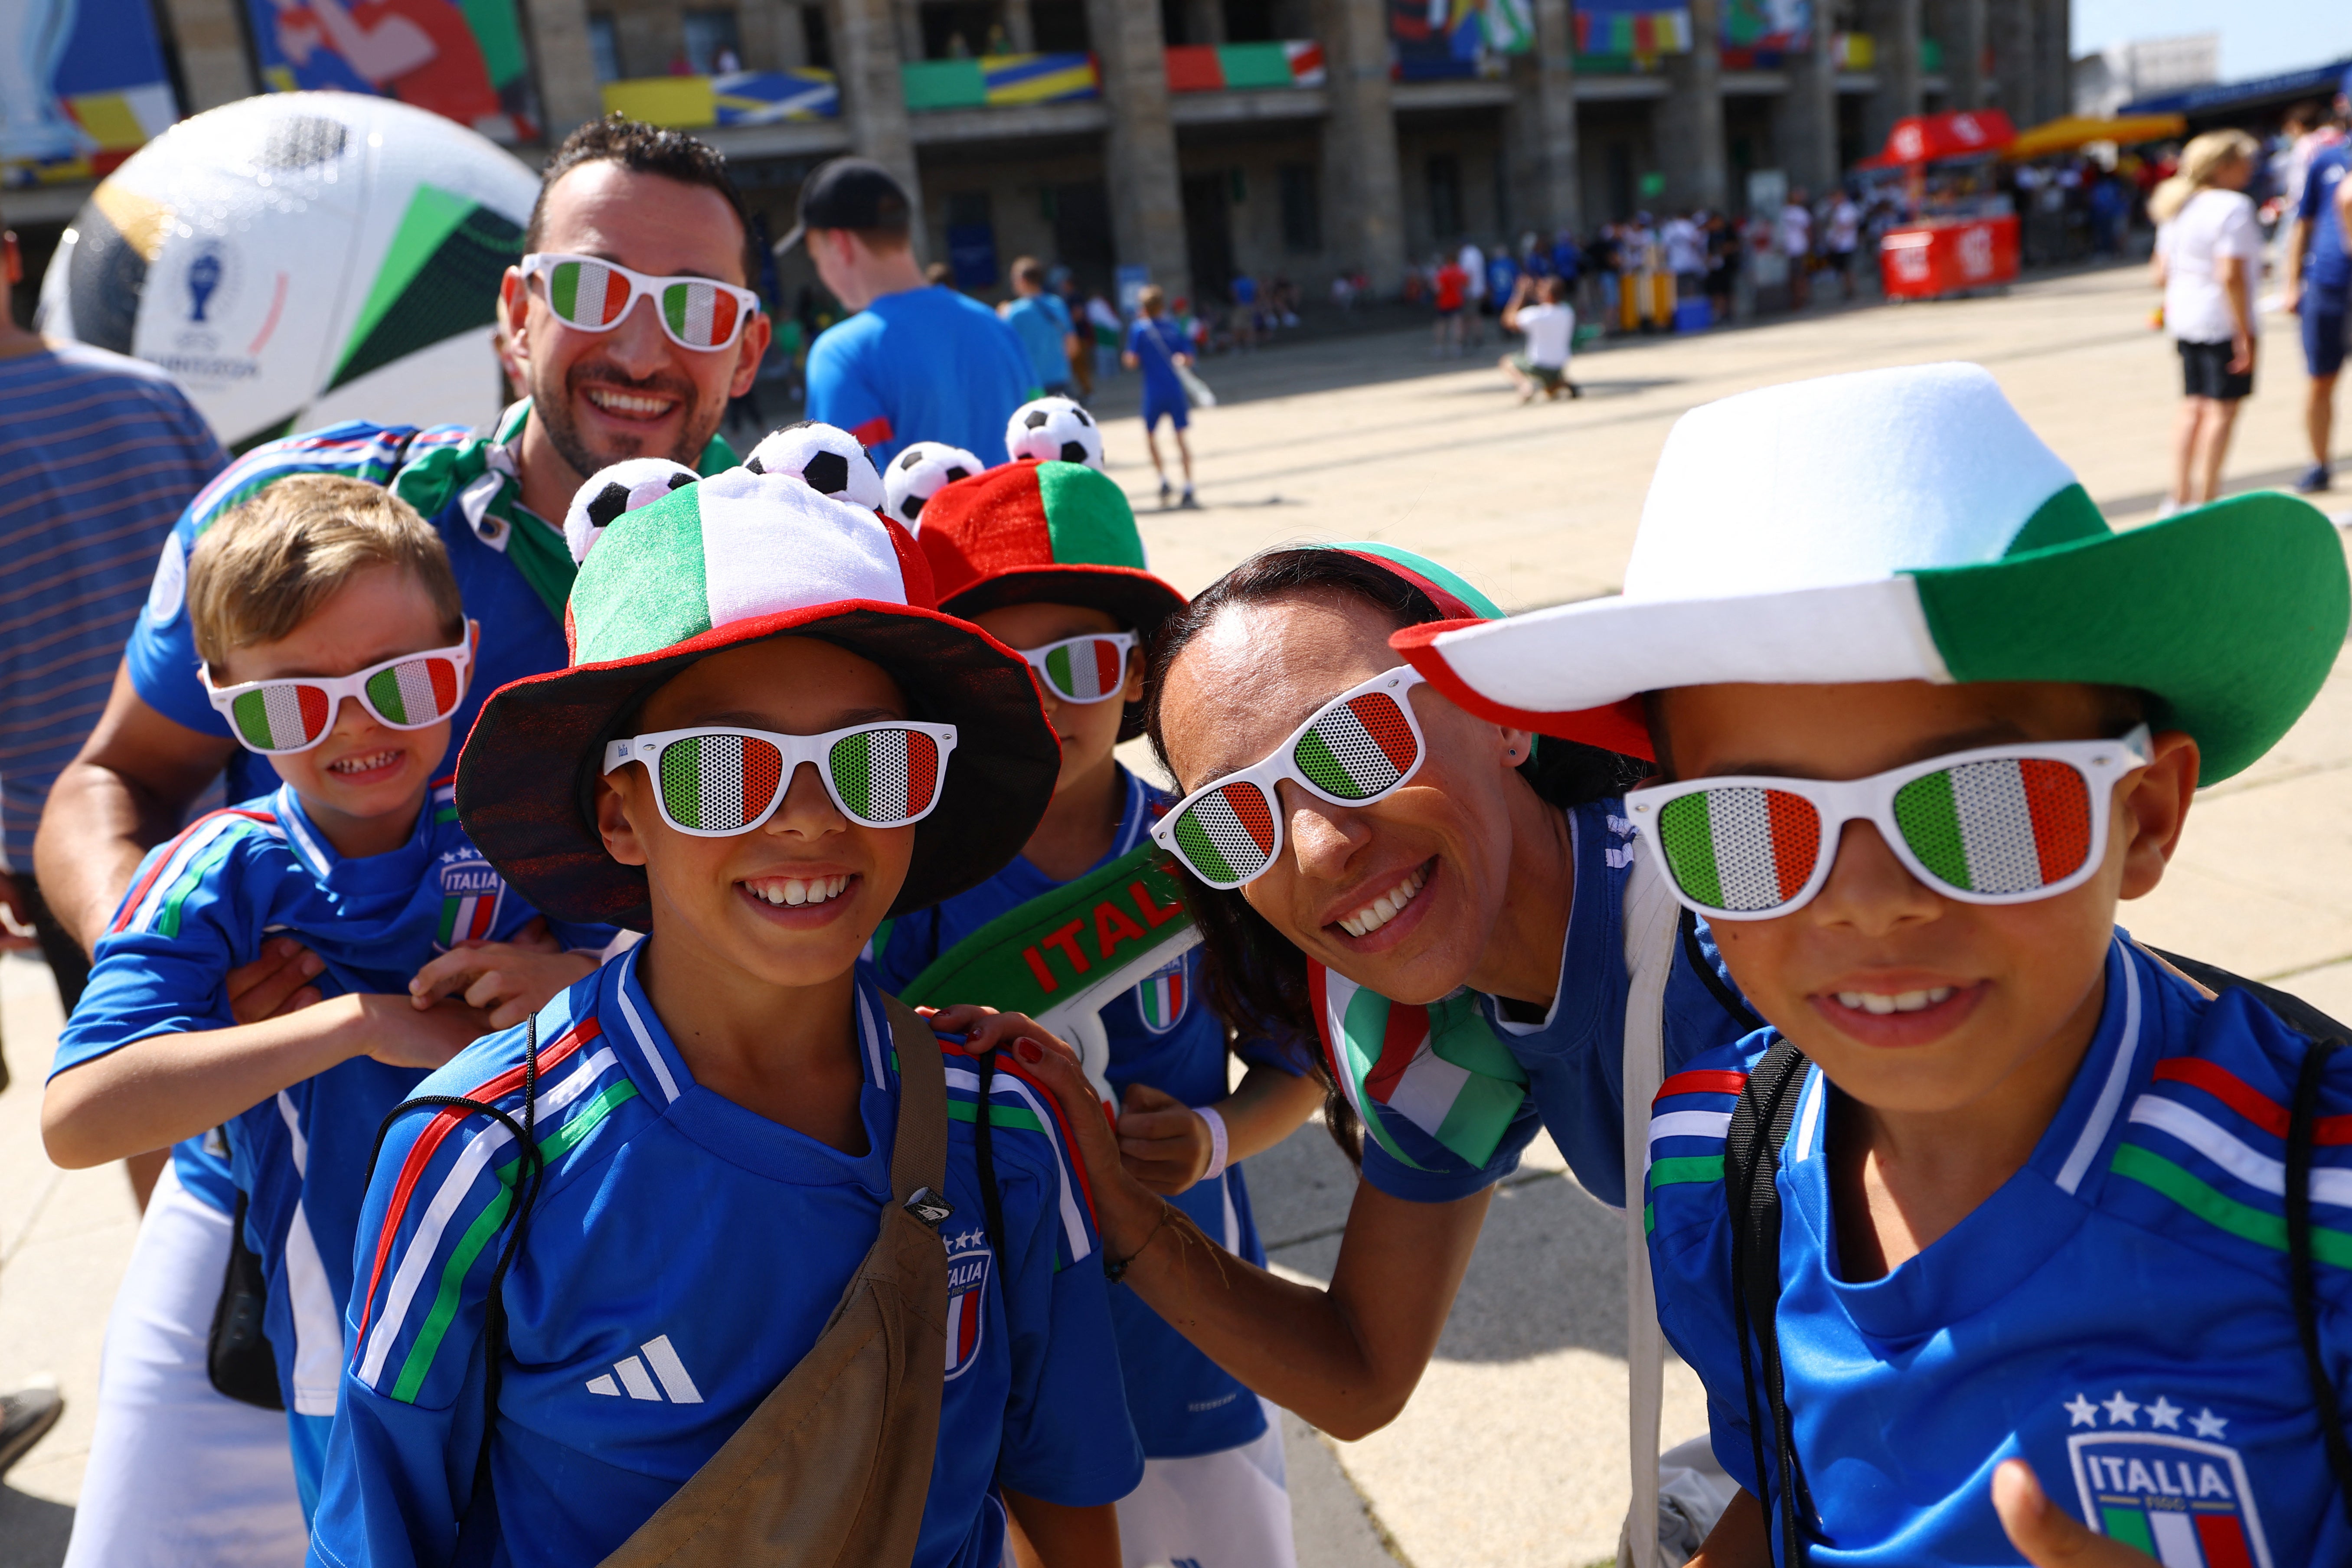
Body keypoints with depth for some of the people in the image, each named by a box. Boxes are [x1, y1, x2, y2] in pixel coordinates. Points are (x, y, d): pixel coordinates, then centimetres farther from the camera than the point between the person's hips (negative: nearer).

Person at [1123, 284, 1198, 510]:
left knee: (1151, 434, 17)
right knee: (1181, 436, 4)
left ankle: (1163, 480, 6)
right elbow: (1188, 358, 3)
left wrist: (1126, 359, 14)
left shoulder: (1138, 329, -4)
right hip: (1176, 389, 2)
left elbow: (1133, 362, -7)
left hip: (1154, 392, -2)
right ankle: (1188, 490, -3)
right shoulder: (1174, 328, 3)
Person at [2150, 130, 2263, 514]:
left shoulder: (2178, 209, 10)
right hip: (2223, 321, -8)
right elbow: (2231, 276, -21)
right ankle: (2206, 502, 0)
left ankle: (2179, 497, 14)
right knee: (2223, 409, -2)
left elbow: (2162, 273, 12)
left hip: (2183, 319, 8)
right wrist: (2245, 334, -18)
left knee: (2194, 407, 14)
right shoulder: (2234, 207, -14)